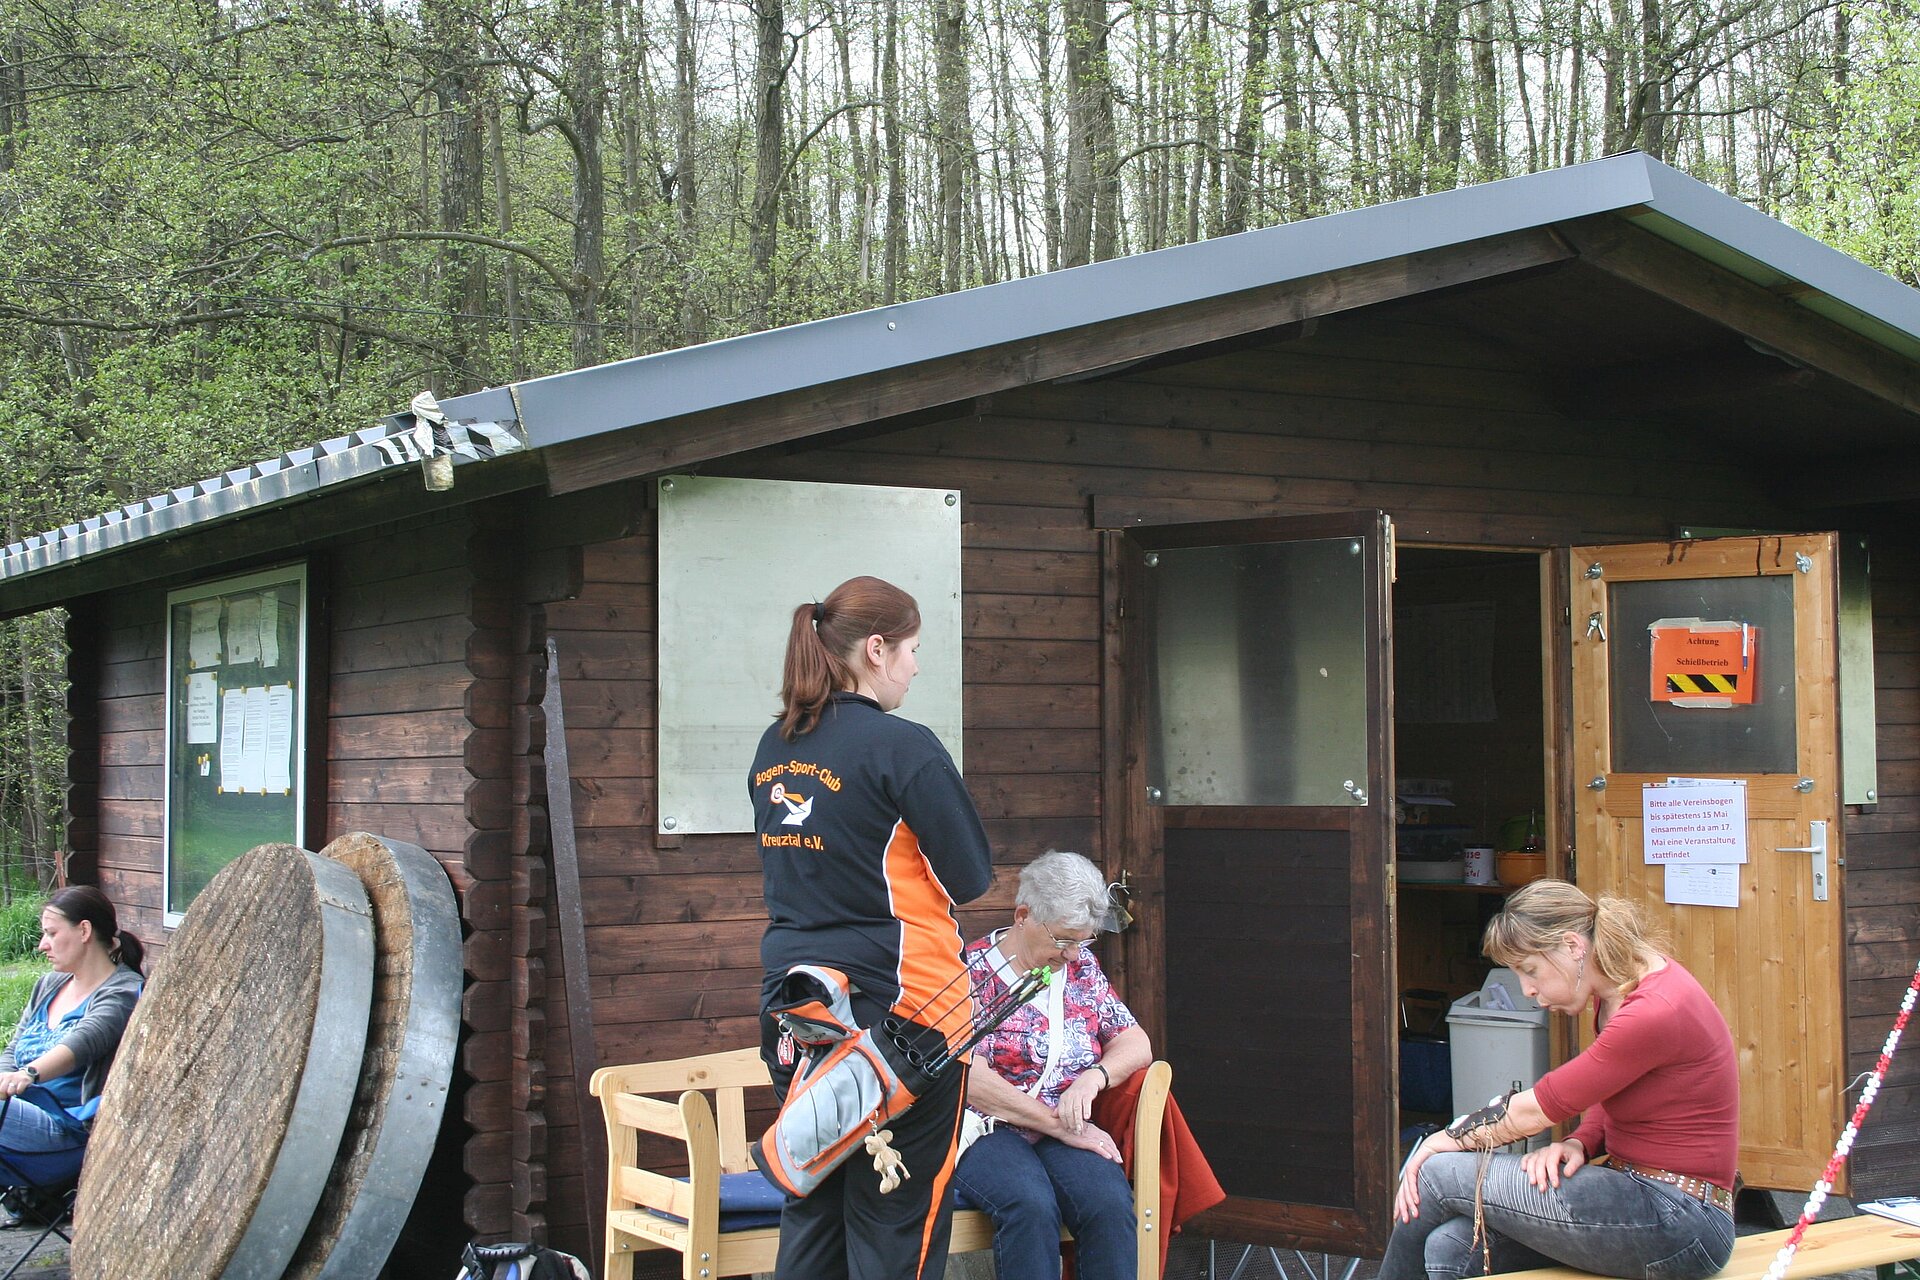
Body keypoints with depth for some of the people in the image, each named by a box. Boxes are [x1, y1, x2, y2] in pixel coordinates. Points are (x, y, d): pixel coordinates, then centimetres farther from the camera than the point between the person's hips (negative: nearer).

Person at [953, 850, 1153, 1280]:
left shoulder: (1082, 967, 16)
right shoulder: (971, 971, -1)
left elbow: (1136, 1044, 13)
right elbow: (970, 1079, -9)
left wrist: (1093, 1077, -10)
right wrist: (1056, 1124, -13)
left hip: (1067, 1129, 4)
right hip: (985, 1130, -4)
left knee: (1109, 1202, -30)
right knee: (1031, 1205, -37)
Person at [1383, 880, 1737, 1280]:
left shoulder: (1655, 1013, -22)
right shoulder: (1619, 988, 8)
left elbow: (1534, 1110, -15)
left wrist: (1441, 1142, -3)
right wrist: (1579, 1143, -5)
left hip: (1681, 1226, -9)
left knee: (1437, 1176, -12)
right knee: (1449, 1247, -13)